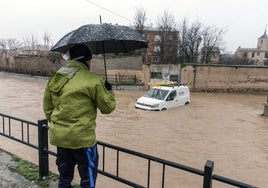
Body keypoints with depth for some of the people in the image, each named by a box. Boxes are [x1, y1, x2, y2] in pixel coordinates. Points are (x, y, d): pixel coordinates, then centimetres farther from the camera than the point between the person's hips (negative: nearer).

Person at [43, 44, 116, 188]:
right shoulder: (92, 80, -14)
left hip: (58, 136, 7)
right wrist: (108, 90, 9)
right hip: (82, 137, -6)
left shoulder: (54, 79, 6)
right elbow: (108, 107, -7)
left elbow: (47, 107, 14)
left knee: (64, 176, 23)